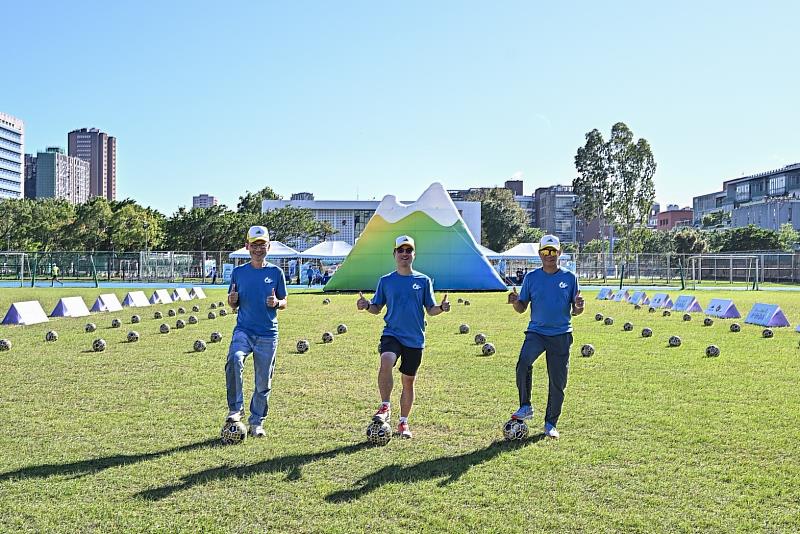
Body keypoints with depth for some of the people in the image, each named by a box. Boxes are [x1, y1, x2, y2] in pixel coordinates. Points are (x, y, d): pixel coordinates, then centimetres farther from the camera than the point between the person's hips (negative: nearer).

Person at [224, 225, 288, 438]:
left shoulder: (275, 272, 5)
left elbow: (284, 302, 10)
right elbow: (233, 304, 14)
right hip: (243, 330, 0)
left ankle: (256, 422, 21)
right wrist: (232, 299, -10)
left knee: (263, 382, 4)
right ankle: (236, 408, -14)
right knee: (234, 359, -29)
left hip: (268, 334, 0)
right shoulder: (239, 272, 8)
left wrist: (276, 303, -13)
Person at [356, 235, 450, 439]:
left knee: (408, 381, 8)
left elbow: (430, 310, 6)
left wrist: (442, 307, -15)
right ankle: (385, 407, -18)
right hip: (392, 334, -1)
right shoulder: (386, 281, 5)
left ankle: (403, 423, 23)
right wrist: (367, 306, -12)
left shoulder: (423, 280, 5)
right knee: (386, 362, -31)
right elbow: (377, 308, 9)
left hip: (415, 339, 1)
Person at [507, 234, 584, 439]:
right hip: (536, 332, 0)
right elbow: (522, 309, 8)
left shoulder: (569, 277, 4)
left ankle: (550, 424, 20)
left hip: (561, 334, 1)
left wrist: (579, 306, -16)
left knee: (558, 382, 3)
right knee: (523, 363, -29)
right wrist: (515, 302, -14)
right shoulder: (531, 277, 5)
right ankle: (525, 407, -11)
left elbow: (575, 310, 7)